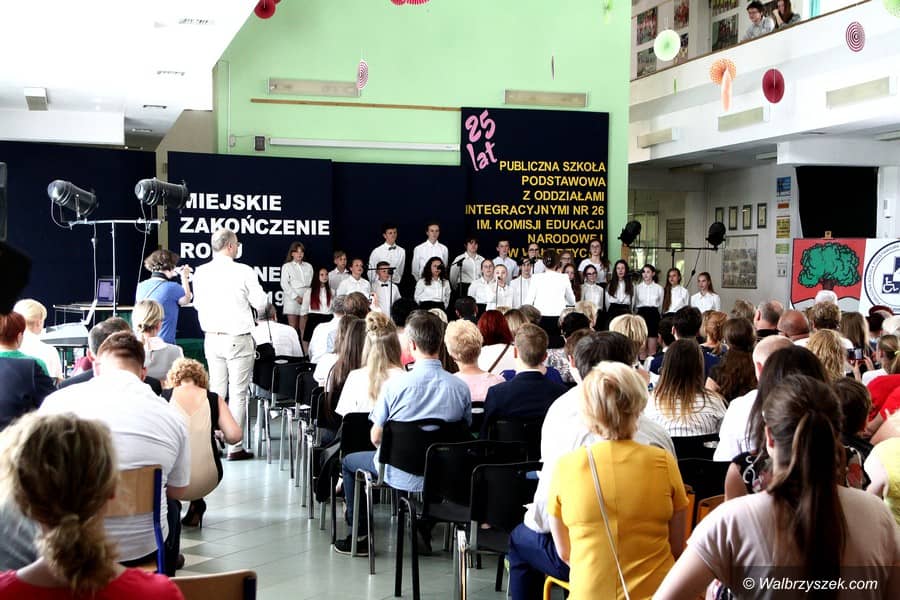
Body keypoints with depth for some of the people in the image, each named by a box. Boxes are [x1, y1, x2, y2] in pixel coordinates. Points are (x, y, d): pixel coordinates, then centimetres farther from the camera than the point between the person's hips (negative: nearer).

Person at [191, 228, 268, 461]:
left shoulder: (200, 272, 1)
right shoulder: (243, 272, -12)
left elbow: (198, 303, 11)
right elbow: (261, 304, -7)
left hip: (211, 338, 5)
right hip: (238, 339, -4)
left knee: (216, 390, 12)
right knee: (238, 393, 1)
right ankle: (235, 447, 4)